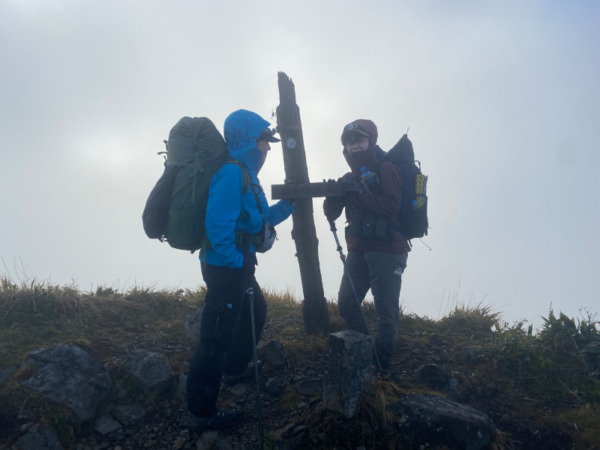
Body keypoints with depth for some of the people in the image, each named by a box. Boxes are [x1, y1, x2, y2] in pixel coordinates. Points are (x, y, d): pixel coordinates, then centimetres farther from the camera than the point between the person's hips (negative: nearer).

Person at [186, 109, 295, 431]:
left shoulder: (245, 174, 14)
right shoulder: (231, 174, -19)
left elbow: (260, 219, 19)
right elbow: (218, 225, -28)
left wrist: (290, 202, 14)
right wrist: (237, 261, -19)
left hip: (238, 267, 11)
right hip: (226, 268, -11)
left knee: (255, 312, 28)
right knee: (216, 337, -4)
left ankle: (235, 368, 50)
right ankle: (201, 412, 8)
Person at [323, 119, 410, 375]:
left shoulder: (387, 169, -2)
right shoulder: (352, 175, 17)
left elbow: (392, 207, -15)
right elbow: (332, 213, 10)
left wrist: (360, 193, -22)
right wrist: (334, 194, -10)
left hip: (387, 250, -7)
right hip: (358, 249, 7)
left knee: (386, 310, -6)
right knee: (346, 305, 6)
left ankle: (380, 367, 5)